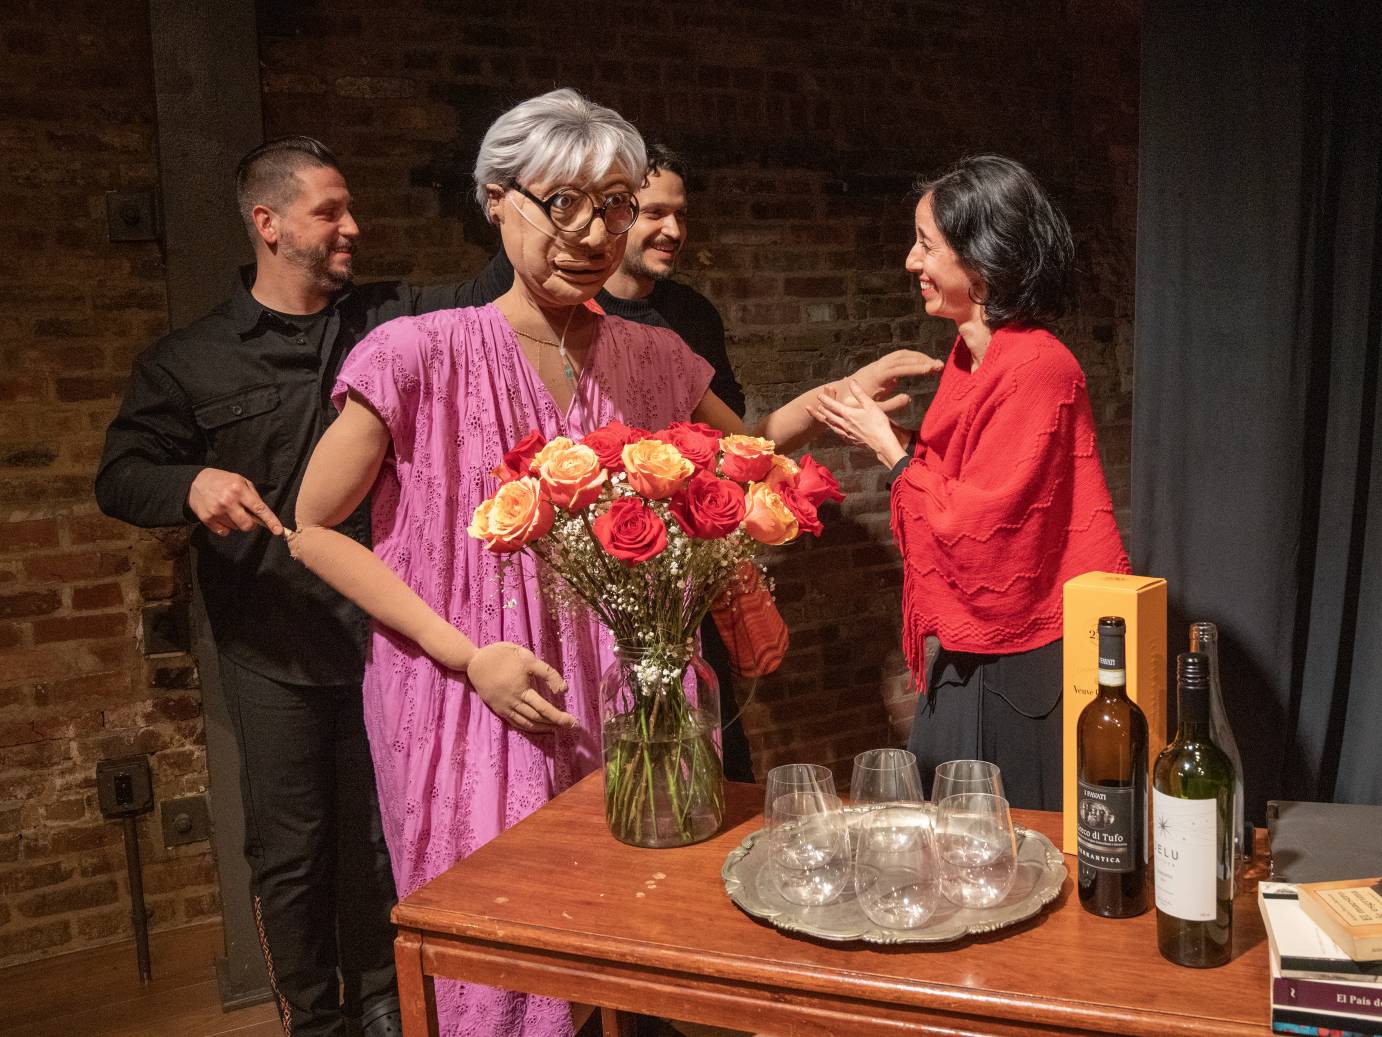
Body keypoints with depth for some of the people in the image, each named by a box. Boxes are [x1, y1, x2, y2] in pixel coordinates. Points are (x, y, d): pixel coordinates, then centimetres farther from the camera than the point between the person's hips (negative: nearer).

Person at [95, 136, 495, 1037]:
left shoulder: (388, 321, 4)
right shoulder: (190, 361, -1)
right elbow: (120, 476, 0)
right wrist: (193, 483, -20)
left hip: (386, 633, 2)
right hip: (275, 651, -2)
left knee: (382, 832, 15)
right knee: (291, 847, 10)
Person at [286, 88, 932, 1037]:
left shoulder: (655, 358, 2)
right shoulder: (423, 357, -12)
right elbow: (316, 530, -5)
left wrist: (843, 392, 4)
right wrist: (470, 656, -13)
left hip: (632, 707, 4)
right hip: (479, 709, -3)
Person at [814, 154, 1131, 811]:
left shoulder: (1037, 369, -19)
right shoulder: (970, 357, 7)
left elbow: (975, 528, -21)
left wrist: (890, 447, -11)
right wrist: (885, 436, 3)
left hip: (1026, 665, -9)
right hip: (970, 654, 9)